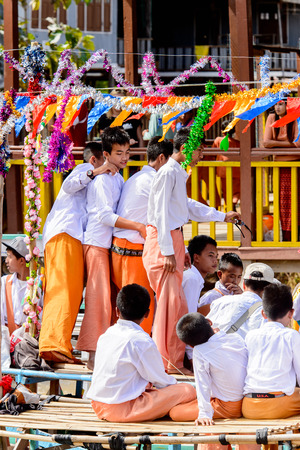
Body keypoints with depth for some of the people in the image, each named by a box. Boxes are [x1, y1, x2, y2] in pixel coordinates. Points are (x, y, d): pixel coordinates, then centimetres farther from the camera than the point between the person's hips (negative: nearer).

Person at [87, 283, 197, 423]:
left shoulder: (105, 336, 10)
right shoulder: (141, 341, -13)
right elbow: (158, 379, -3)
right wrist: (173, 383, 19)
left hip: (98, 407, 8)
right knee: (188, 390, -6)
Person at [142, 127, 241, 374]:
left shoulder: (179, 174, 18)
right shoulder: (168, 172, -12)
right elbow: (161, 214, -17)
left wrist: (223, 216, 36)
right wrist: (168, 252, -20)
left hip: (173, 240, 10)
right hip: (163, 242, -10)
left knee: (176, 302, 9)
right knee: (170, 300, -12)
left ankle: (174, 360, 11)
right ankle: (166, 361, -10)